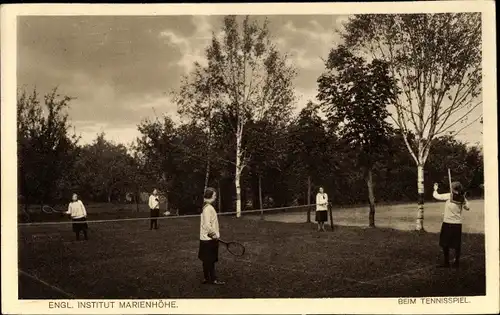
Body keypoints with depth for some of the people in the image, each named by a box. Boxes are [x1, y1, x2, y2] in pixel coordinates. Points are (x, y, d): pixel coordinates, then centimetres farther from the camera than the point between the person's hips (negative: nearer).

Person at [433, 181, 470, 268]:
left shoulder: (449, 196, -11)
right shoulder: (462, 198, 0)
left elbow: (436, 196, -5)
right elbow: (467, 207, 14)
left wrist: (435, 189, 14)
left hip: (447, 224, -4)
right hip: (458, 224, 4)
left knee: (445, 244, 6)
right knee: (457, 245, 9)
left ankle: (446, 262, 8)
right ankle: (456, 262, 12)